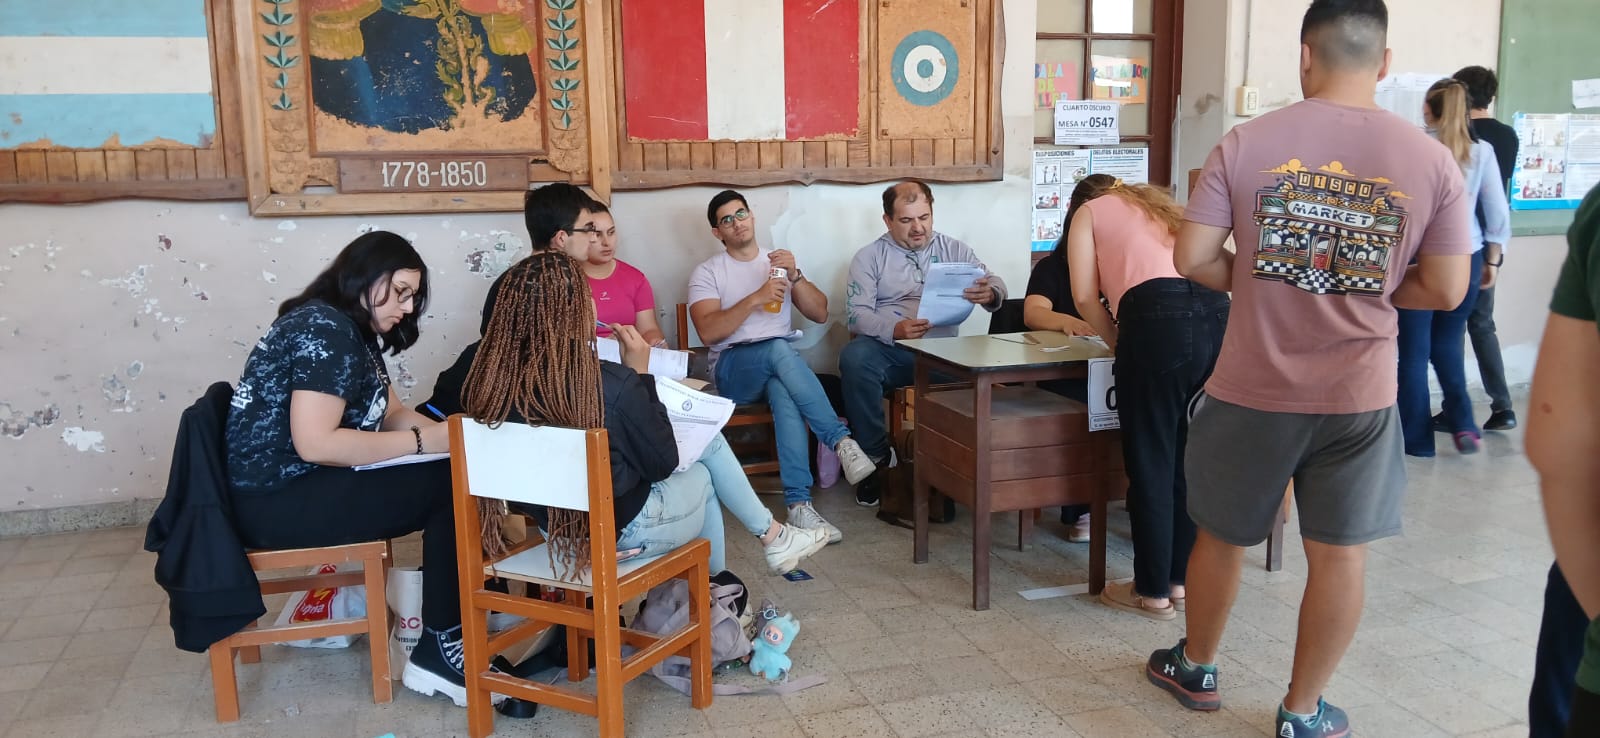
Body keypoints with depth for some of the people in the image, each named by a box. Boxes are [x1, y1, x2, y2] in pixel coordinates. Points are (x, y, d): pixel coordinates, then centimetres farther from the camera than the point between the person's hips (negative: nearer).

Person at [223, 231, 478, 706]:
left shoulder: (355, 333, 14)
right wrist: (424, 441, -22)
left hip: (304, 483, 10)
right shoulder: (324, 330, -18)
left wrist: (447, 433, -4)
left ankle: (461, 612, 4)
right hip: (277, 499, -10)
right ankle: (440, 651, -11)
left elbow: (391, 414, 15)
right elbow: (316, 443, -26)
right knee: (450, 489, -17)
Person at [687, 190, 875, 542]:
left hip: (780, 363, 2)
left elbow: (820, 314, 9)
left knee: (783, 394, -37)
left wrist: (794, 276, -7)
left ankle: (799, 504, -44)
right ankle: (841, 440, -39)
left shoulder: (780, 261, 18)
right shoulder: (707, 273, 7)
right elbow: (708, 332, -10)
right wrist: (755, 298, -18)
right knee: (779, 348, -38)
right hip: (733, 368, -2)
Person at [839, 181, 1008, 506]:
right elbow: (857, 314, -2)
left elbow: (996, 284, 5)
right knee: (854, 357, -34)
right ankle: (875, 458, -18)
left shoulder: (953, 249, 15)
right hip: (887, 350, -1)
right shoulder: (869, 256, 9)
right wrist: (893, 330, -24)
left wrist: (990, 294, -22)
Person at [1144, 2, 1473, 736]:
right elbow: (1446, 290, -3)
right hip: (1359, 394, 1)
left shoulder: (1245, 143, -8)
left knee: (1222, 537, 18)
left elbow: (1192, 258, -9)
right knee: (1339, 554, 13)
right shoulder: (1431, 159, -6)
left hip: (1251, 389, 0)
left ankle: (1196, 669, 37)